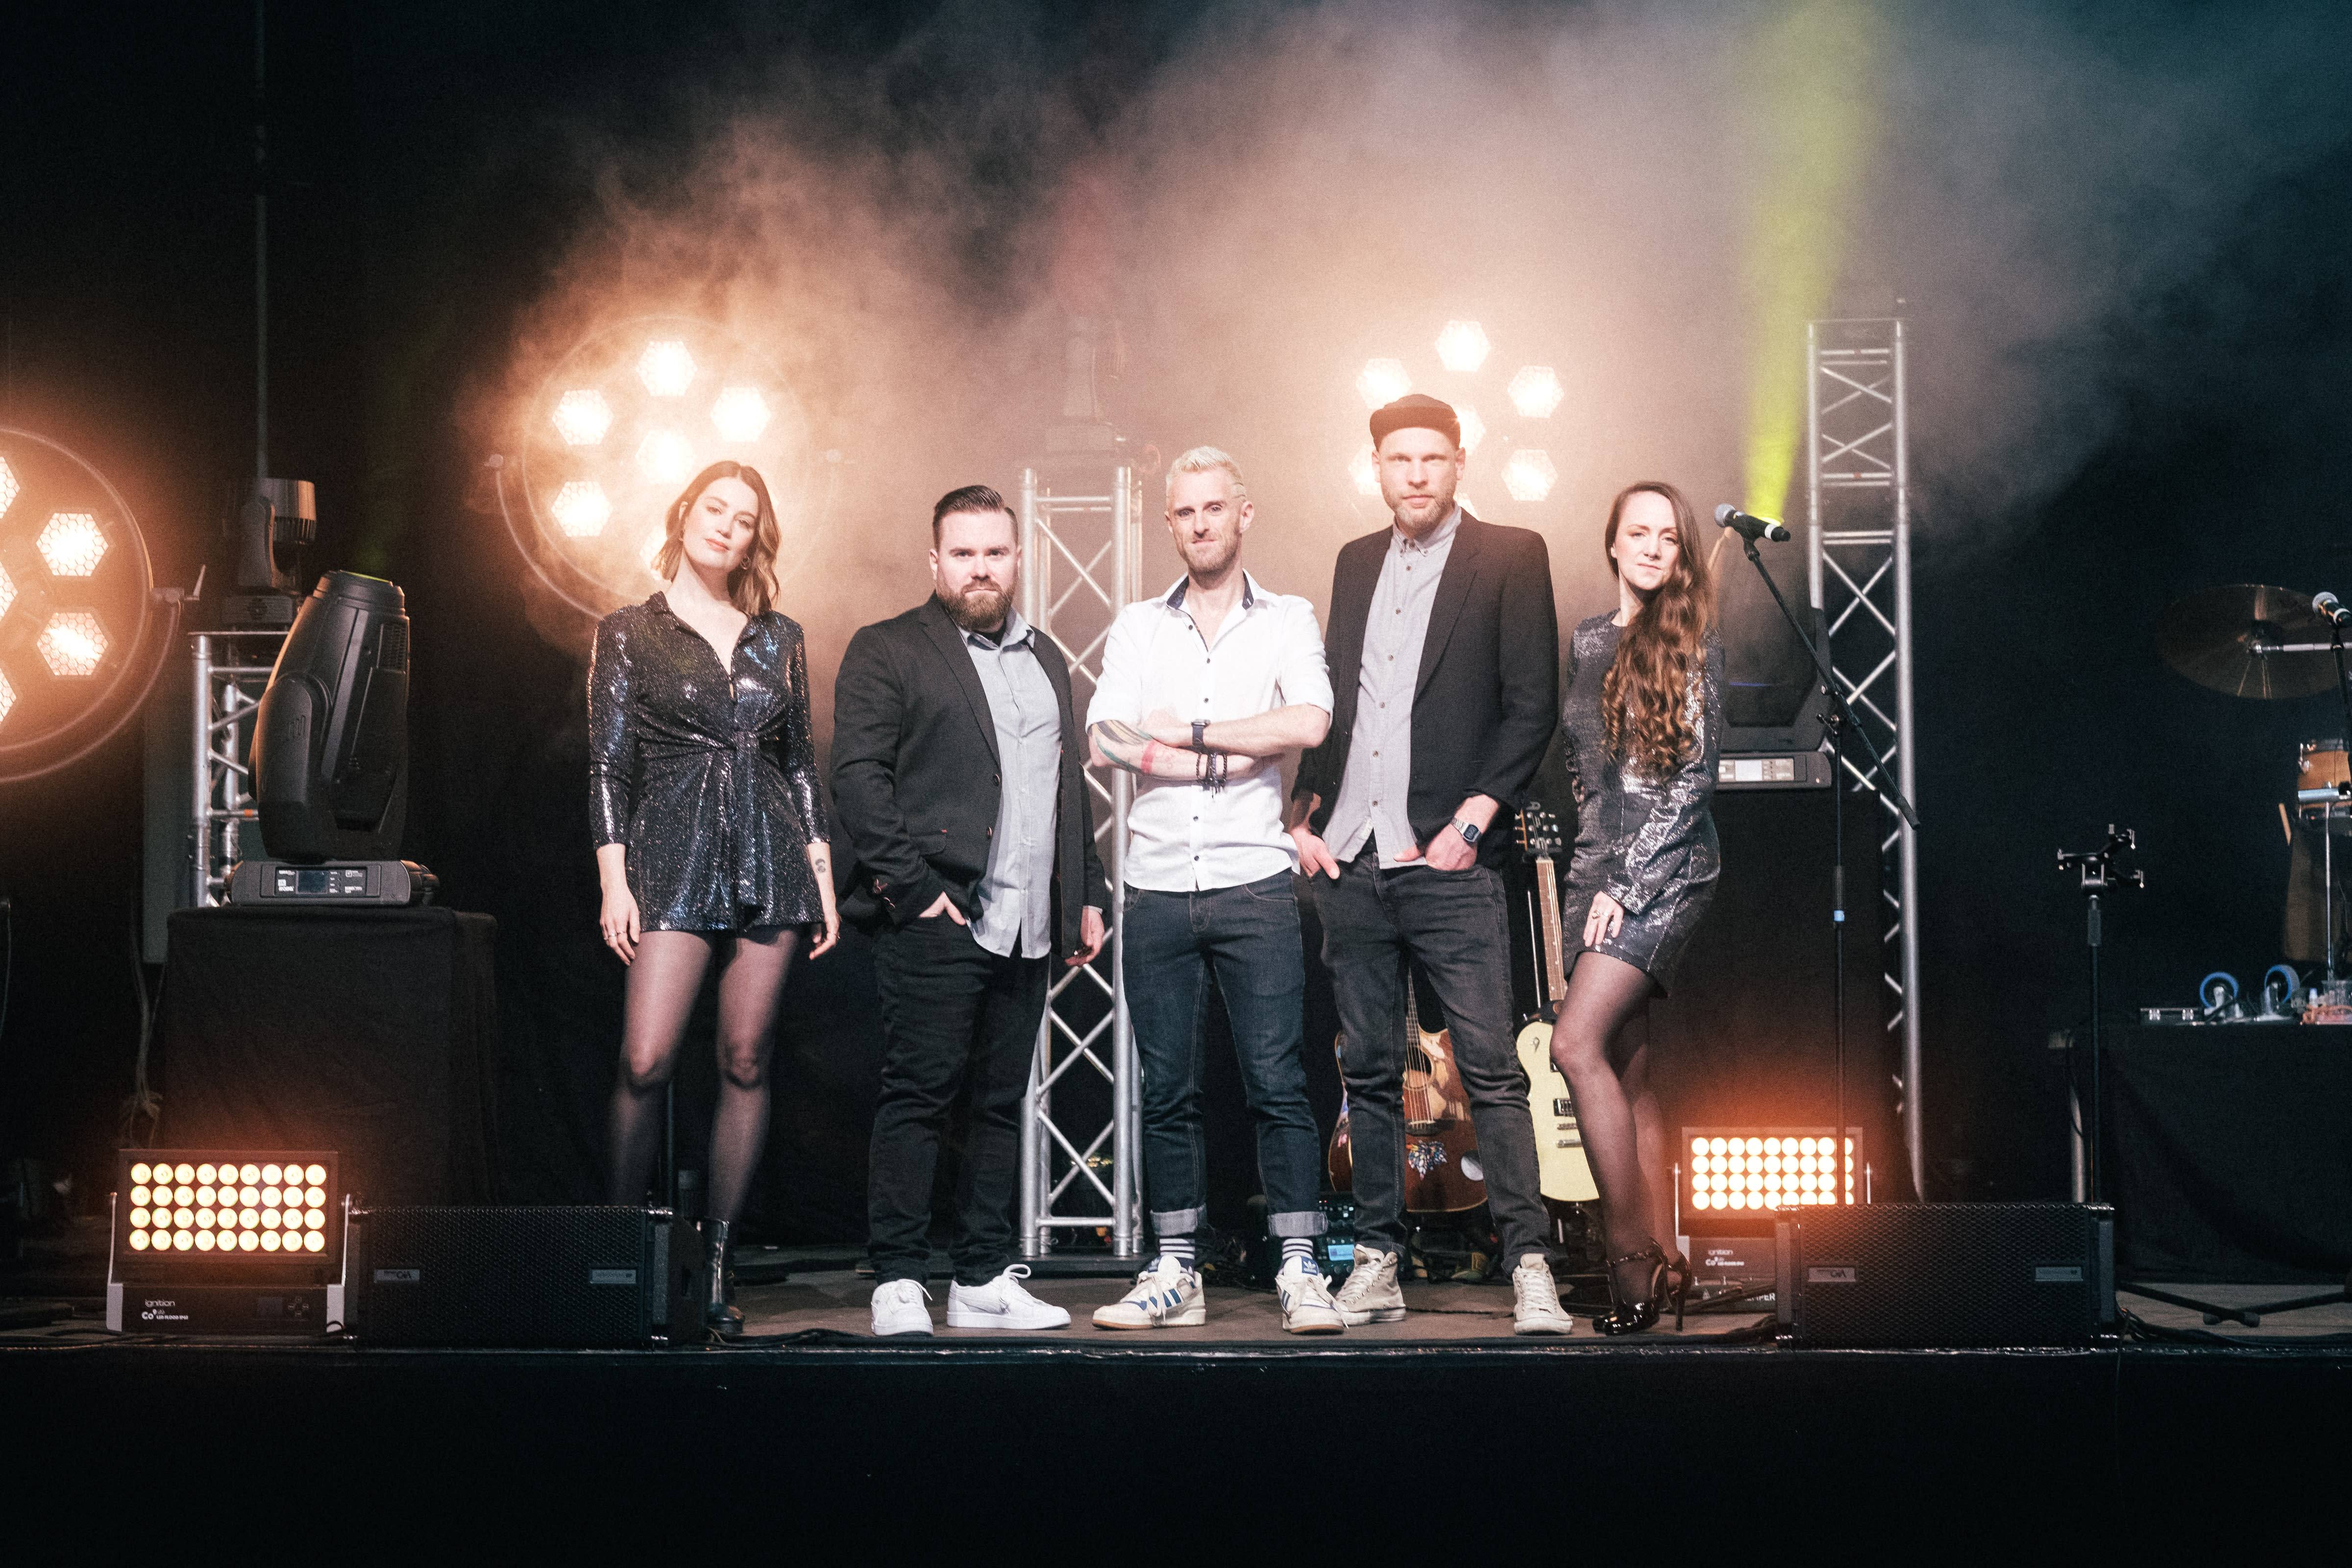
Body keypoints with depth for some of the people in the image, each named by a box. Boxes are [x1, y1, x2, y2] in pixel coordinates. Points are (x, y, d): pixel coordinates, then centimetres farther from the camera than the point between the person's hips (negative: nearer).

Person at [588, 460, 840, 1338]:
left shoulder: (780, 638, 14)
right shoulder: (629, 634, 7)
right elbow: (609, 765, 2)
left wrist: (821, 871, 9)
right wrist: (614, 879, -6)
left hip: (769, 858, 3)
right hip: (674, 859, -3)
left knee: (745, 1062, 1)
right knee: (646, 1061, -14)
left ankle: (717, 1262, 6)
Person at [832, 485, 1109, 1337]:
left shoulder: (1045, 659, 21)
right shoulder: (887, 652, 0)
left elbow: (1070, 785, 24)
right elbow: (857, 777, -8)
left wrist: (1089, 896, 16)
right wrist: (912, 887, -15)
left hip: (1026, 929, 6)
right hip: (934, 920, -6)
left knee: (1001, 1102, 9)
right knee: (916, 1097, -5)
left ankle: (984, 1281, 15)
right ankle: (899, 1284, 0)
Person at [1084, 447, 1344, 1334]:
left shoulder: (1286, 621, 7)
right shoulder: (1136, 628, 13)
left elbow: (1309, 721, -12)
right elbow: (1107, 741, -2)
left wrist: (1187, 734, -6)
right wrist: (1237, 756, -8)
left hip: (1253, 885, -2)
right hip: (1157, 886, 3)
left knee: (1277, 1082, -6)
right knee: (1167, 1089, 5)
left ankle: (1300, 1272, -2)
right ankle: (1175, 1276, 10)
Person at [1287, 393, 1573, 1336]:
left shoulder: (1510, 558, 2)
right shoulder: (1355, 563, 17)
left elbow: (1532, 706, -3)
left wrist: (1474, 817, -11)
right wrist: (1303, 811, 8)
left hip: (1446, 862, -5)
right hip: (1350, 861, 5)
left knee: (1491, 1069, -8)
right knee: (1367, 1070, 8)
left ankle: (1529, 1264, -5)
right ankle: (1377, 1258, 15)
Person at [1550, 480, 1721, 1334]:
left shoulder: (1693, 641, -2)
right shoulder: (1586, 642, 15)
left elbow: (1694, 778, -8)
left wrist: (1628, 880, -12)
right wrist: (1593, 869, 13)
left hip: (1667, 869, -6)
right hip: (1598, 868, 6)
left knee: (1578, 1042, -20)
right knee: (1629, 1070, 2)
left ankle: (1632, 1254, -15)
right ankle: (1661, 1261, 5)